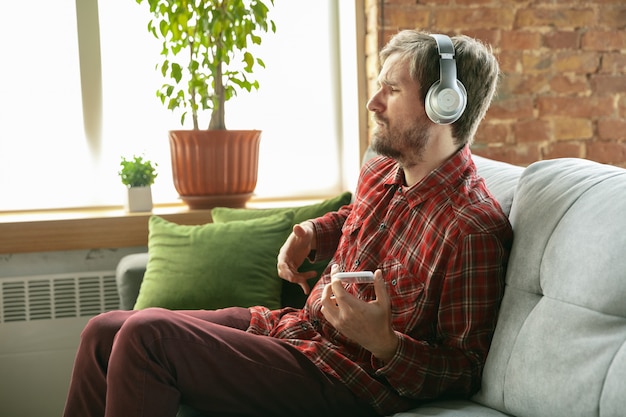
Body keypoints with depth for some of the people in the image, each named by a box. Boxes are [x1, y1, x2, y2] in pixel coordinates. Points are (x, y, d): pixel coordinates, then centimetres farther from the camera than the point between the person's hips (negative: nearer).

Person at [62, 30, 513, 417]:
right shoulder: (381, 172, 7)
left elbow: (464, 370, -16)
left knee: (147, 333, -22)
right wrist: (312, 233, 13)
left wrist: (383, 343, -30)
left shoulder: (474, 229, -20)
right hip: (292, 325, 9)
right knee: (104, 332, 4)